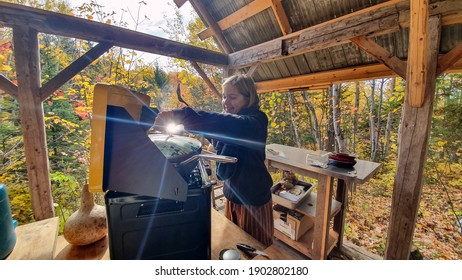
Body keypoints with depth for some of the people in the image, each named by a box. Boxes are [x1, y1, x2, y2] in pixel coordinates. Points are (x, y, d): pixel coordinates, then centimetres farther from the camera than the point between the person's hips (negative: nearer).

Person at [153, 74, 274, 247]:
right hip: (232, 197, 7)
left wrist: (178, 115, -47)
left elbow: (225, 124, -39)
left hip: (254, 202, -6)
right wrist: (172, 122, -12)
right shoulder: (229, 123, 3)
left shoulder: (255, 122, -21)